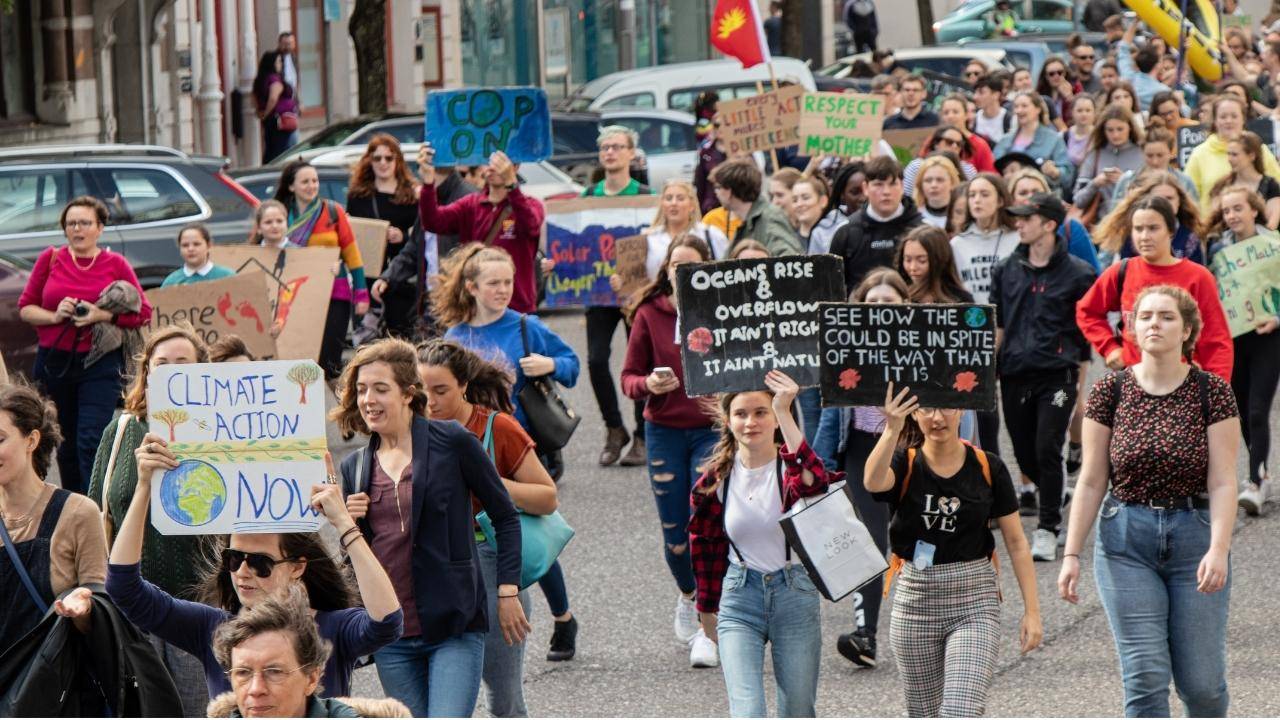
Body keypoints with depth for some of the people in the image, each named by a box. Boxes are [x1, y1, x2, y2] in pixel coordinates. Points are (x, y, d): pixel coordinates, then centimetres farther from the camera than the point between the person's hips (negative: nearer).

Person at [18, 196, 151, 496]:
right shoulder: (50, 258, 5)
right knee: (65, 441, 11)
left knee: (91, 440, -13)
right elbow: (25, 307, 7)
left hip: (100, 362, -3)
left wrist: (101, 315, -14)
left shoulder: (116, 264, 1)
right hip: (54, 361, 3)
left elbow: (143, 312, 0)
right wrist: (54, 316, -12)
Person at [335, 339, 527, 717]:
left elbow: (505, 516, 3)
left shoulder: (452, 443, -4)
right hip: (390, 637, 5)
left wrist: (508, 592, -3)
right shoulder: (355, 467, 11)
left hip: (454, 627, -5)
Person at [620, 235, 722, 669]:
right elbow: (629, 377, 3)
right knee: (674, 534, 7)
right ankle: (687, 597, 39)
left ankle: (708, 627, -4)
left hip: (713, 429, -2)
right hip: (664, 433, 2)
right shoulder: (649, 315, 0)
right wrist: (648, 384, -18)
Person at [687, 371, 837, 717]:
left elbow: (814, 482, -36)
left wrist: (785, 414, -40)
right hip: (740, 598, 1)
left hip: (795, 595, -1)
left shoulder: (791, 468, -9)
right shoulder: (716, 479, -1)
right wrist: (707, 609, 20)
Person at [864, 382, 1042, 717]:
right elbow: (873, 482, -29)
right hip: (915, 600, 2)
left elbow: (1016, 542, 3)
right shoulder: (904, 464, -3)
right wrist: (891, 431, -46)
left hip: (975, 603, -1)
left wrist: (1032, 610, -2)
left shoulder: (988, 467, -1)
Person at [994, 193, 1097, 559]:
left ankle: (1048, 529, -4)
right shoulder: (1007, 271, 10)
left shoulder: (1077, 274, -2)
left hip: (1057, 374, -4)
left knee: (1047, 450, -11)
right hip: (1015, 374, 4)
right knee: (1023, 450, 9)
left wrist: (1081, 368, 2)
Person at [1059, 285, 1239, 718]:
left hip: (1196, 536, 0)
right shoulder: (1110, 391, 1)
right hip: (1126, 540, 0)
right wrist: (1072, 554, -1)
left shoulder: (1212, 393, -3)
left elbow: (1223, 483, -7)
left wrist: (1218, 550, -19)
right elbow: (1091, 482, 3)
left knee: (1201, 681, 3)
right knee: (1144, 675, -7)